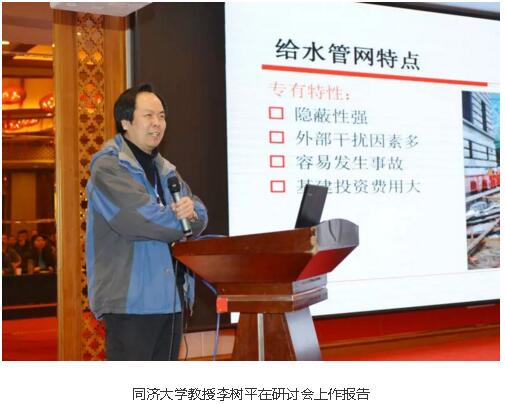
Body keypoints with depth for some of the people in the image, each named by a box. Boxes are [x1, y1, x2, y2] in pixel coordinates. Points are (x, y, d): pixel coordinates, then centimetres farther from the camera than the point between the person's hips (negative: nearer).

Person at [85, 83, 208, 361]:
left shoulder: (166, 170, 18)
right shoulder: (108, 167, -9)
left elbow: (200, 217, 10)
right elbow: (141, 219, -22)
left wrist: (191, 211, -15)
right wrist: (180, 219, -3)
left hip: (171, 296, 8)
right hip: (130, 299, -8)